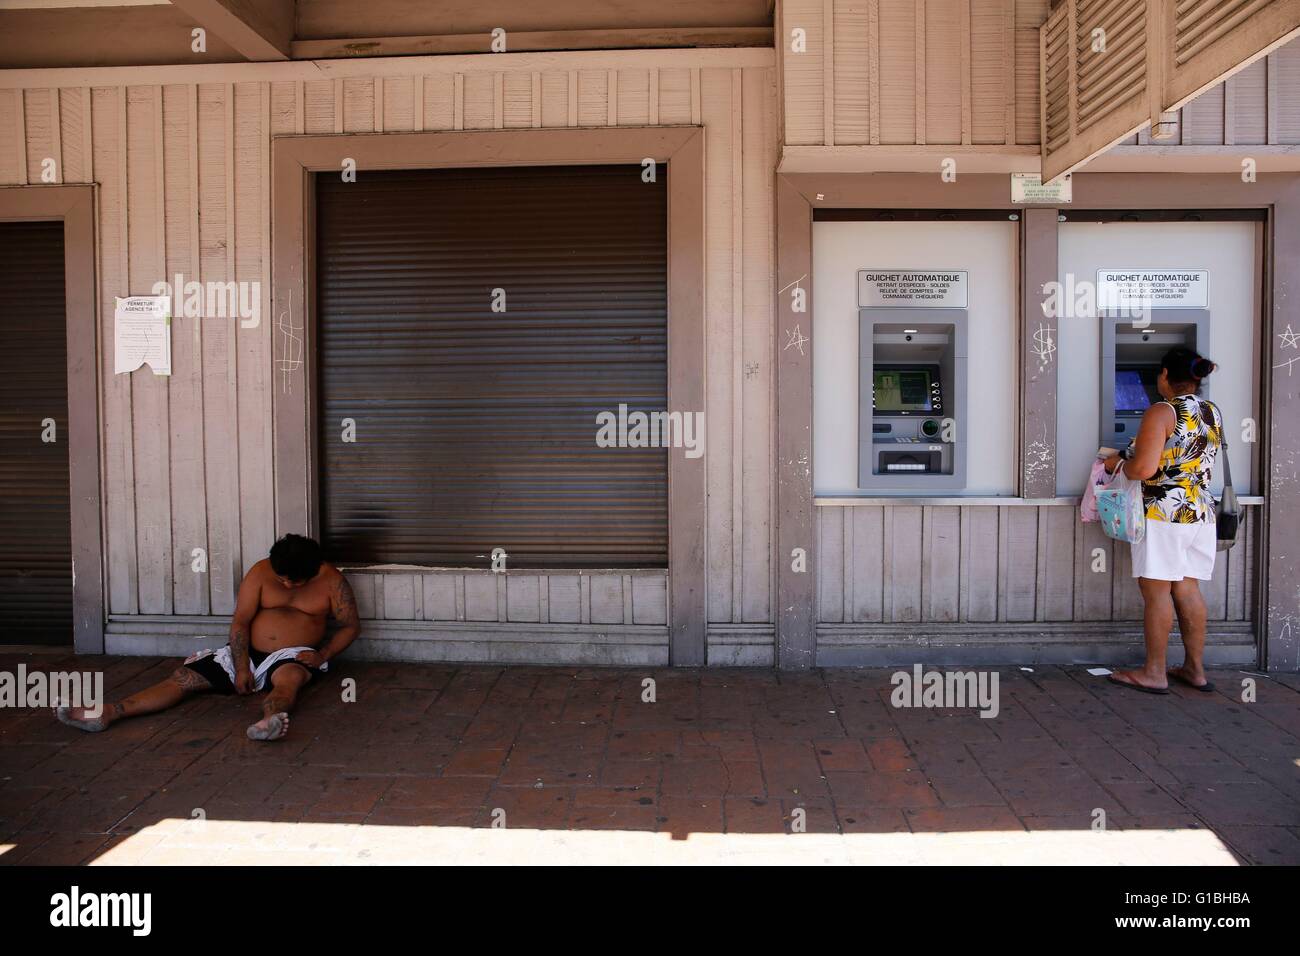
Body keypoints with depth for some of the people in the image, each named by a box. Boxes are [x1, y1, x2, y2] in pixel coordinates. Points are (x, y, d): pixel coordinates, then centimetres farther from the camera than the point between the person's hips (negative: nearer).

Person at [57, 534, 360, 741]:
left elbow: (350, 626, 1)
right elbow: (240, 622, -4)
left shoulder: (331, 580, -4)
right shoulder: (260, 572, -1)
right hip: (247, 652, 4)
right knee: (182, 678, -13)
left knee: (290, 678, -41)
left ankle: (271, 720, -73)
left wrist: (322, 655, -15)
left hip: (292, 657, -4)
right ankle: (107, 713, -25)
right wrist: (241, 668, -13)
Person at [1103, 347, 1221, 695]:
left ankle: (1154, 673, 8)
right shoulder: (1213, 413, 11)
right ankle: (1195, 669, 20)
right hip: (1202, 514, 7)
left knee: (1157, 591, 0)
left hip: (1163, 514, -7)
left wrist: (1117, 463, 0)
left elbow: (1143, 469, -20)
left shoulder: (1161, 412, -13)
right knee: (1187, 590, 13)